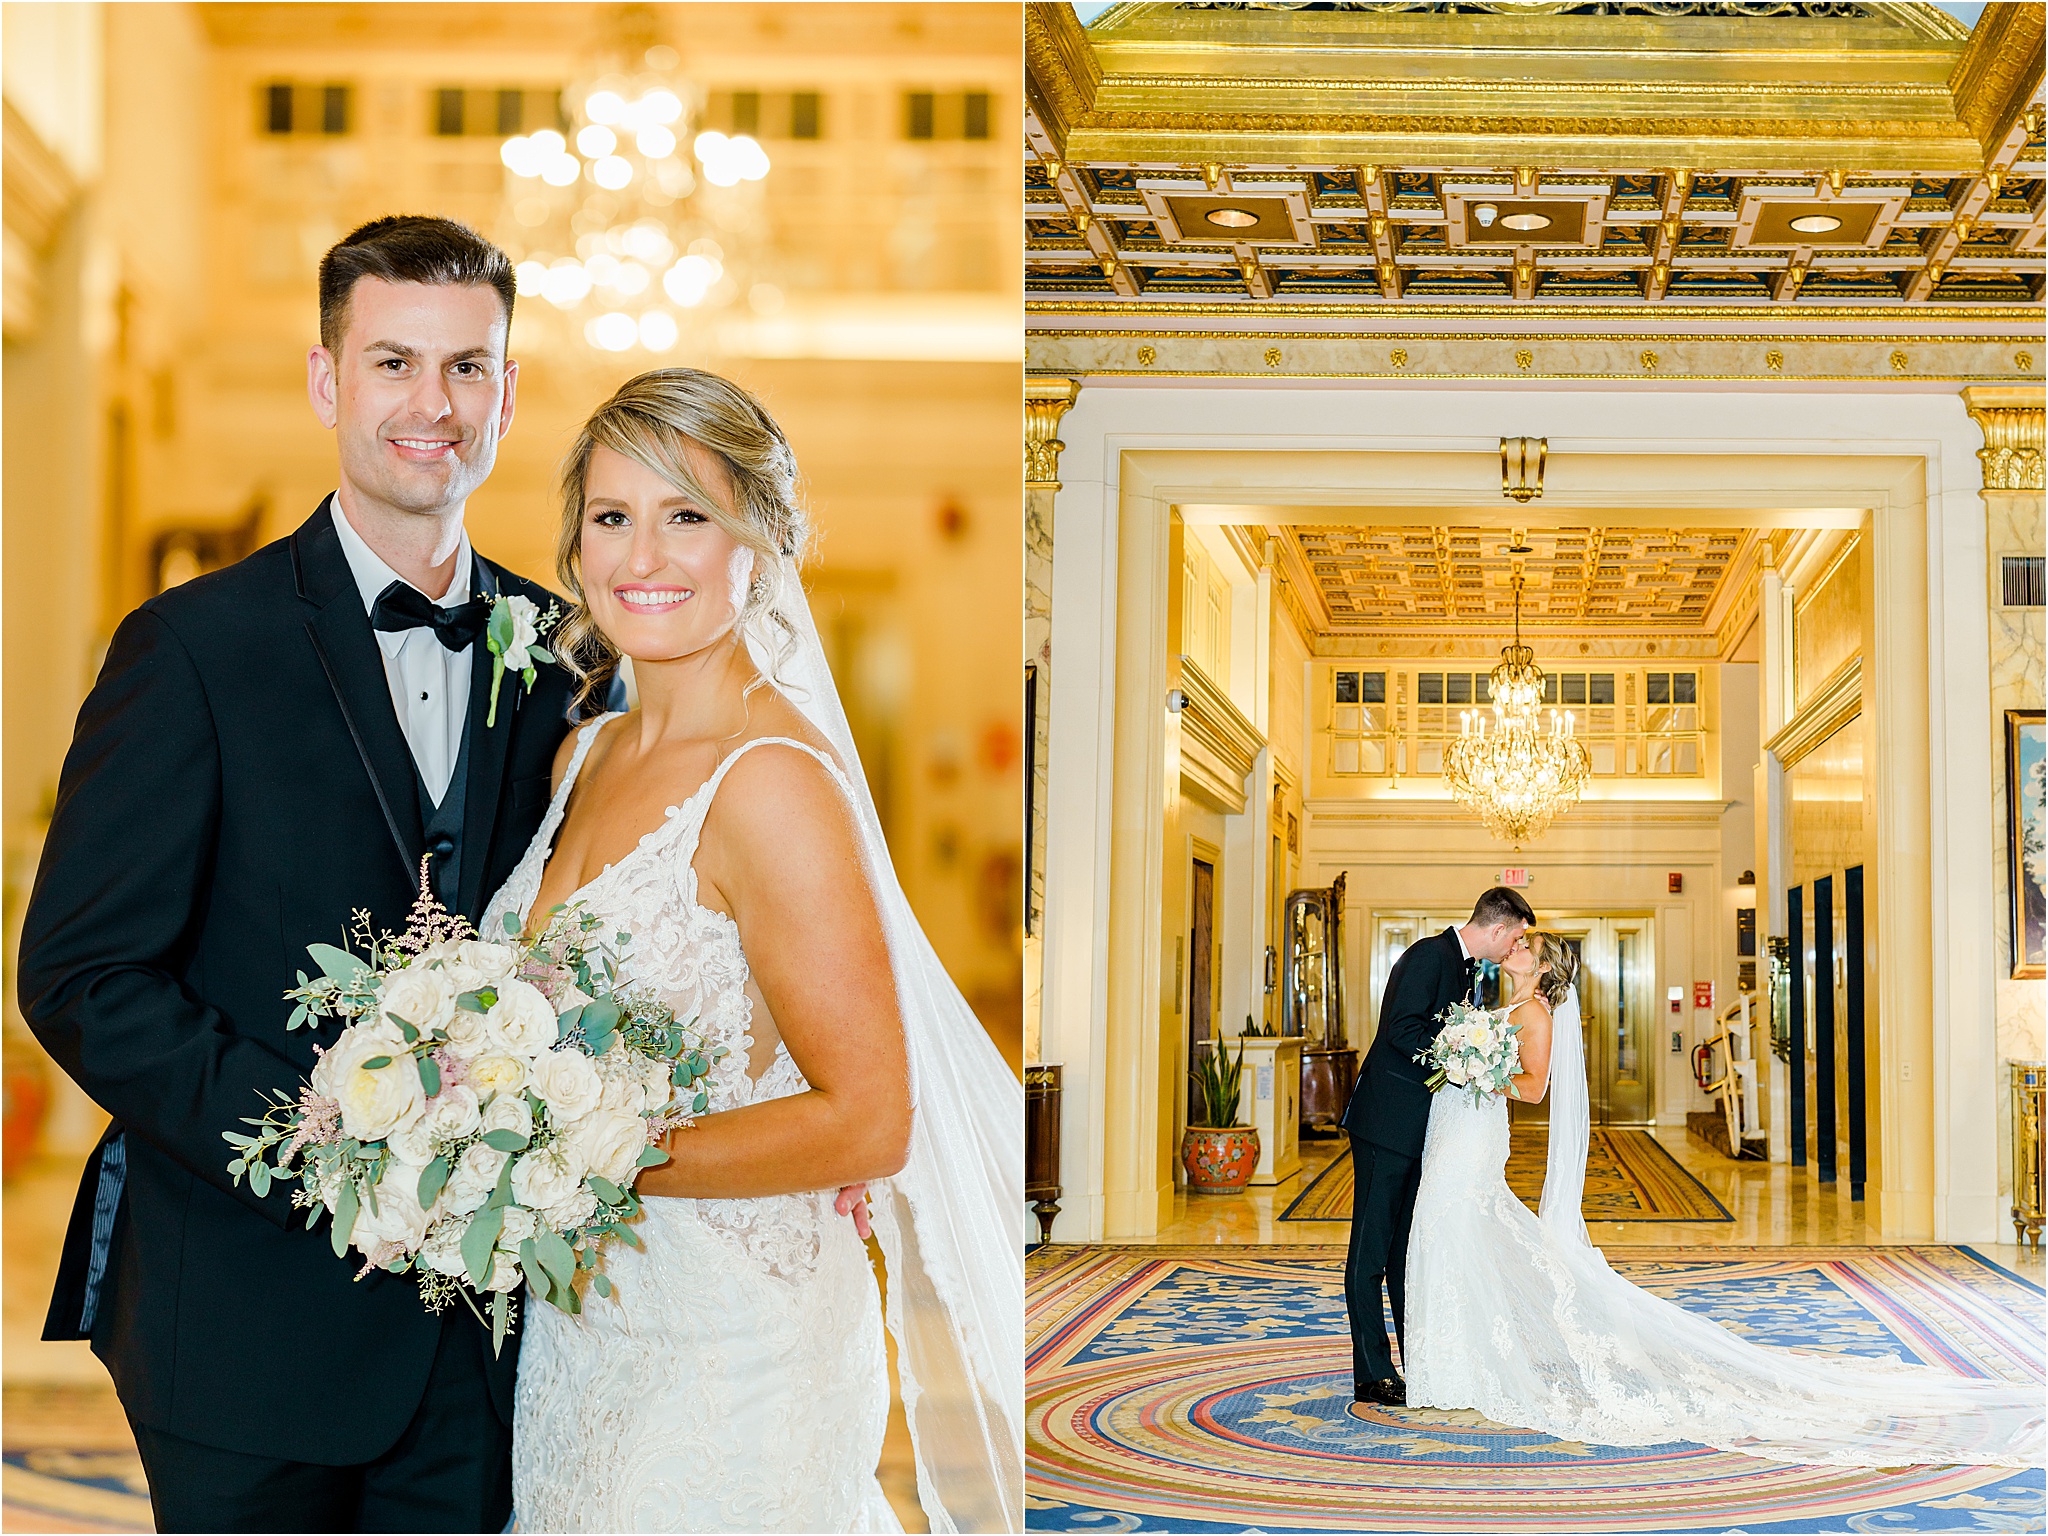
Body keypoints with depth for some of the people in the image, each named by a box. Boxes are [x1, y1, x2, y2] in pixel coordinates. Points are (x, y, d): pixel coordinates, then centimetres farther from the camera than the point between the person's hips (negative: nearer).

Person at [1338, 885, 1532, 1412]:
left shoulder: (1470, 968, 15)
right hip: (1388, 1122, -9)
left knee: (1410, 1250, 12)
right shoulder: (1429, 955, -14)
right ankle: (1372, 1374, -3)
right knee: (1372, 1249, -4)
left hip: (1424, 1128, 9)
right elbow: (1404, 1030, -22)